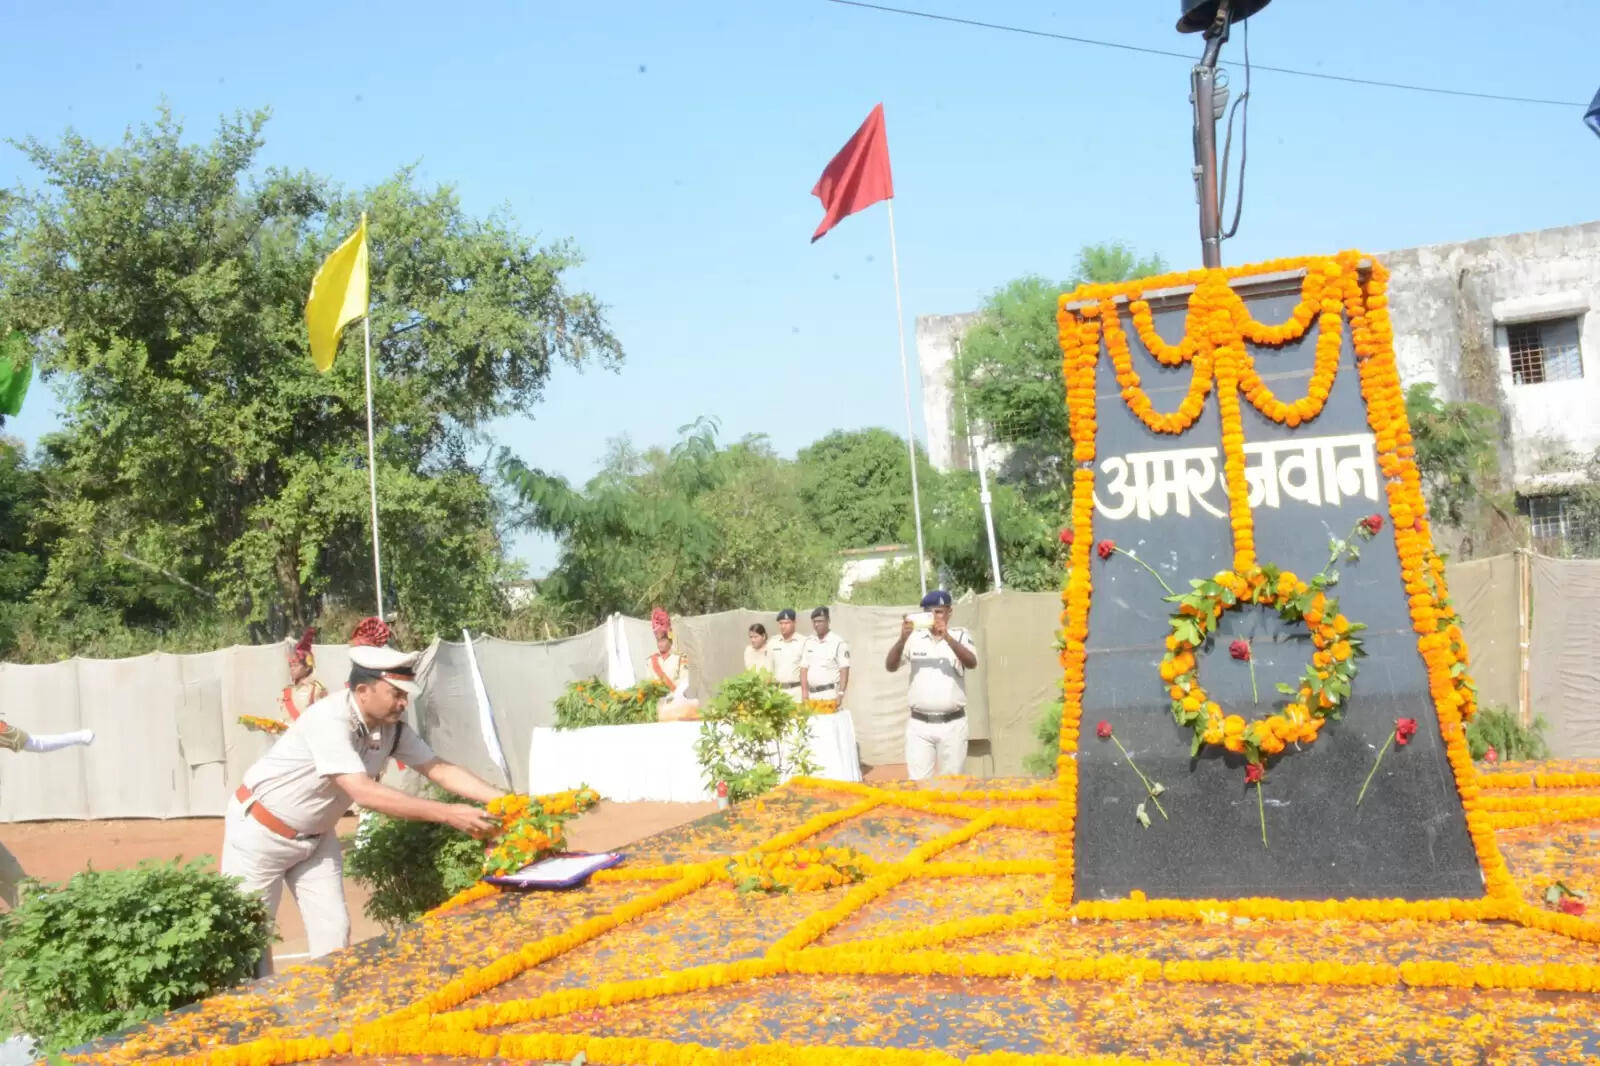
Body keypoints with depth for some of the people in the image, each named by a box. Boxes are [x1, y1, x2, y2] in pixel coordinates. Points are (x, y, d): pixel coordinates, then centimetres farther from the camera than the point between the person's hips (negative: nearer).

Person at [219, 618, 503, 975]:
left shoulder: (393, 728, -12)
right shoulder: (329, 720, -34)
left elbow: (440, 769, -7)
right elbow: (364, 792, -41)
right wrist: (448, 814, -43)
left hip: (313, 835, 7)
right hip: (261, 832, -6)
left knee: (334, 931, 2)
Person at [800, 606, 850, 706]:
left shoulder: (838, 643, -3)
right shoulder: (808, 642, 13)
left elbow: (844, 671, -7)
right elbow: (804, 668, 12)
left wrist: (840, 694, -14)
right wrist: (804, 693, 3)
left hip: (830, 694, -5)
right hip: (812, 695, 5)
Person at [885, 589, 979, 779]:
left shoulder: (960, 636, 2)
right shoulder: (914, 638, 5)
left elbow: (972, 663, -15)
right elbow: (890, 666, -4)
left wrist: (947, 637, -29)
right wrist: (902, 639, -21)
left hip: (952, 724, -1)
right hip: (919, 724, 1)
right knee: (917, 782, 1)